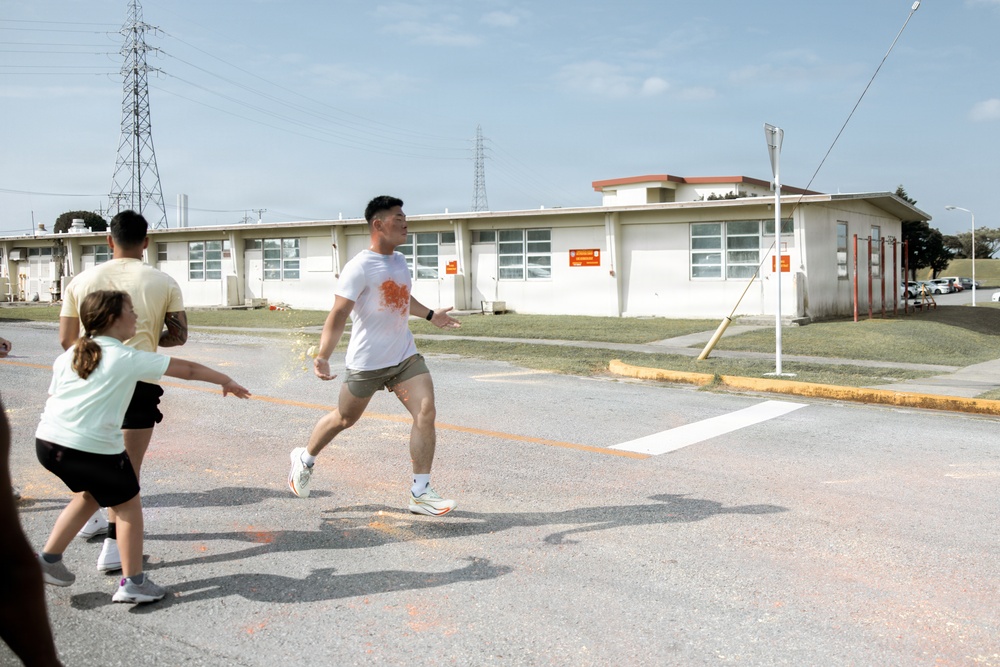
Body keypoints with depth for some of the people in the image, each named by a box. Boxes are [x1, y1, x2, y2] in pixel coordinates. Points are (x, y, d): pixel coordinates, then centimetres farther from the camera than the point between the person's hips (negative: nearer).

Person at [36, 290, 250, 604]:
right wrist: (226, 381, 15)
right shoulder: (130, 359, -2)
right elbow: (188, 369, 3)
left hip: (47, 440, 7)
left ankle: (48, 558, 30)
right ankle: (132, 583, 16)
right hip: (93, 447, -7)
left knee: (89, 494, 30)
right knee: (128, 506, 12)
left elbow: (52, 396, 15)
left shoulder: (68, 355, 13)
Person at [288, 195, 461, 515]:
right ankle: (305, 458, 41)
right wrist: (322, 355, -36)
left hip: (405, 357, 6)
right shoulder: (359, 267, -18)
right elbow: (338, 313, -25)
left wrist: (430, 315, 36)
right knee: (345, 419, 12)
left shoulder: (400, 261, 7)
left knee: (426, 414, -9)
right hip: (366, 362, -6)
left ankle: (420, 493, -1)